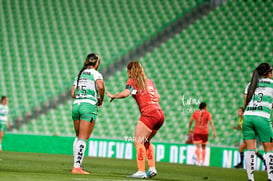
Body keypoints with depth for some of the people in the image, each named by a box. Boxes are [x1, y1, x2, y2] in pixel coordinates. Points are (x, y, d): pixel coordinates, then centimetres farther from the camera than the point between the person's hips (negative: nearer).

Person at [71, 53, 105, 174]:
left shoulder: (80, 74, 18)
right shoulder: (95, 73, 0)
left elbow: (73, 94, 15)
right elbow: (100, 86, -21)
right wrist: (101, 100, -4)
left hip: (76, 105, 6)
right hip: (89, 105, -6)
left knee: (78, 137, 17)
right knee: (83, 138, -5)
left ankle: (76, 163, 15)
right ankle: (76, 167, -8)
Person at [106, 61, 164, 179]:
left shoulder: (132, 81, 2)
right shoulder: (149, 81, 23)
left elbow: (125, 94, -14)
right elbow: (157, 97, 26)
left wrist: (113, 96, 1)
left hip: (149, 114, -8)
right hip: (160, 114, 8)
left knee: (138, 142, -7)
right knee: (146, 141, 20)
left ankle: (141, 171, -16)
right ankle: (152, 168, 11)